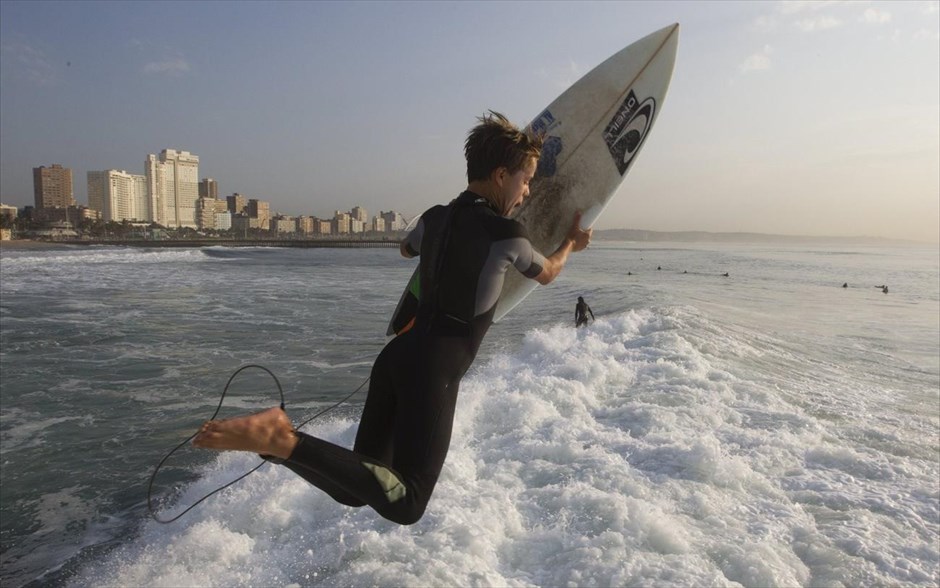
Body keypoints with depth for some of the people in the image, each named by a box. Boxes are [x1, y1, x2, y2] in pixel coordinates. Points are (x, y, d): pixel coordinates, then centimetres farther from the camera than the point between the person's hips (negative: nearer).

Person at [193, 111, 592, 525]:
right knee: (404, 506, -9)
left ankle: (279, 435, -7)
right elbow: (546, 274, 14)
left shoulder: (434, 218, 11)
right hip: (433, 372, -8)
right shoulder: (506, 235, -7)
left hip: (398, 353, 8)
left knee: (353, 491, 16)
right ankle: (285, 442, -23)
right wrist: (571, 243, 36)